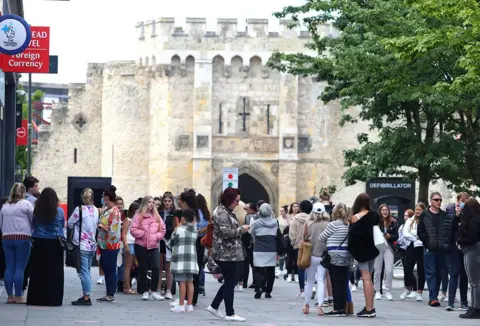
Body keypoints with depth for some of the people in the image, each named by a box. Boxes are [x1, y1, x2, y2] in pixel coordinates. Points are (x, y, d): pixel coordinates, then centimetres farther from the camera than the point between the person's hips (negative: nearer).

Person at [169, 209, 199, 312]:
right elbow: (194, 241, 14)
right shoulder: (195, 230, 10)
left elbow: (172, 243, -1)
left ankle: (181, 305, -6)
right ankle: (189, 305, 8)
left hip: (180, 259, -6)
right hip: (192, 259, 6)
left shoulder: (179, 230, -8)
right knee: (189, 282, 7)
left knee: (182, 282, -6)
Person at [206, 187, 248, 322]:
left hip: (230, 254, 10)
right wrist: (241, 229, -13)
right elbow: (226, 232, -23)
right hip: (226, 254, -10)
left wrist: (240, 229, 13)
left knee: (230, 281, 15)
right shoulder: (222, 213, -16)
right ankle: (230, 314, 1)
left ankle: (214, 306, 20)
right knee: (230, 283, -4)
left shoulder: (227, 212, 16)